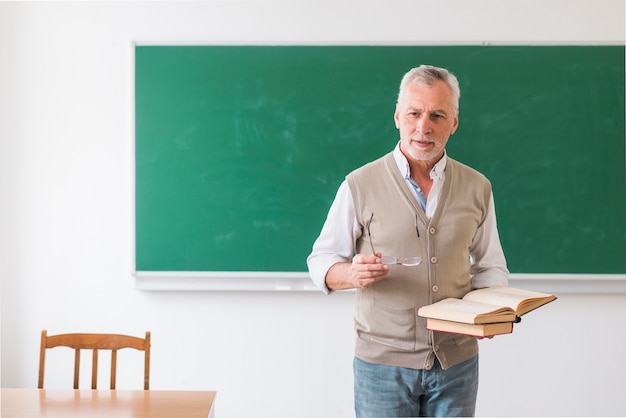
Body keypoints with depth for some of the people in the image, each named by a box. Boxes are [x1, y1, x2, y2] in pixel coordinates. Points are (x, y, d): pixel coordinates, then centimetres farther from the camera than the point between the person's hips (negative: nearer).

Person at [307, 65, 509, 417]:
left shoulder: (476, 187, 4)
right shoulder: (360, 185, -5)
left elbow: (490, 267, 12)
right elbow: (321, 261, -1)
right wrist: (353, 274, -22)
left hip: (456, 360, 3)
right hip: (383, 360, -2)